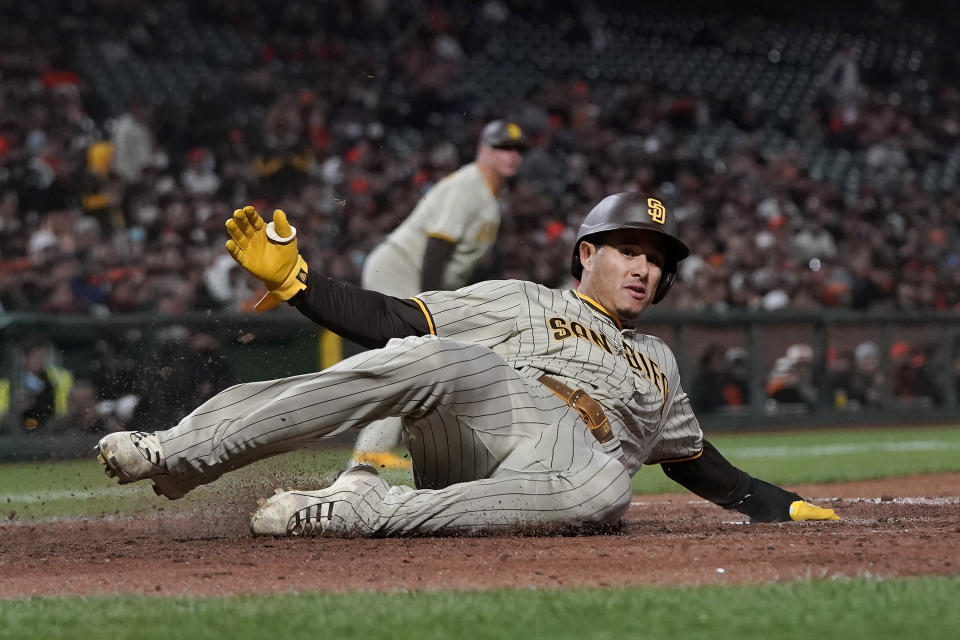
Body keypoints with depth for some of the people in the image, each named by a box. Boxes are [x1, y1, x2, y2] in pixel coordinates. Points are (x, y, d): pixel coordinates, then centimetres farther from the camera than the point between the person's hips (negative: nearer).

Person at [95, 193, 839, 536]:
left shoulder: (657, 361, 35)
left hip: (564, 475, 1)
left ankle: (361, 511, -40)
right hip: (481, 421, -1)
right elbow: (391, 321, 10)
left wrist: (788, 507, 27)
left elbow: (706, 470, 40)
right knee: (438, 358, -35)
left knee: (605, 487, -38)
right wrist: (294, 279, -3)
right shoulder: (519, 303, 21)